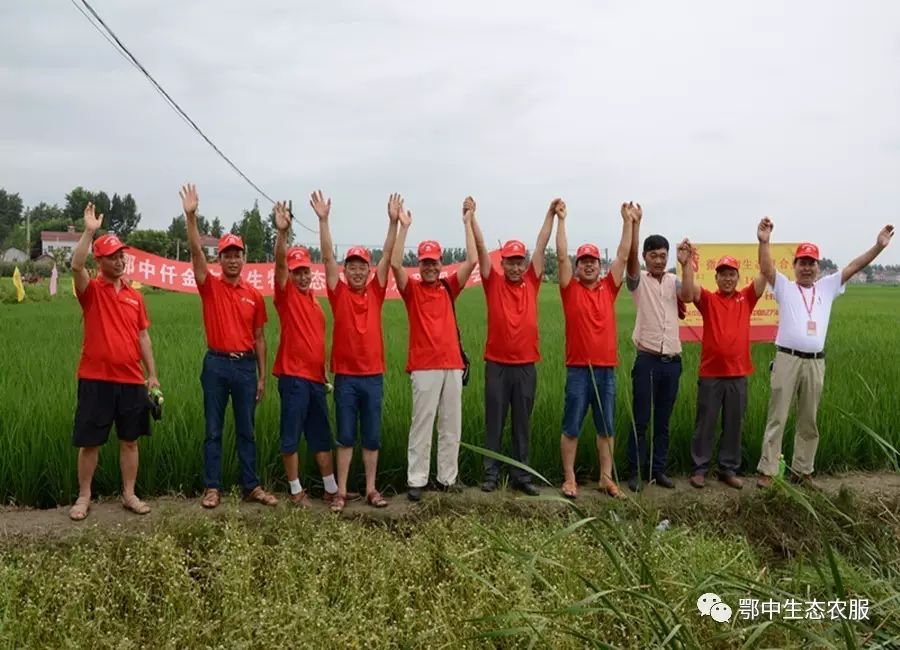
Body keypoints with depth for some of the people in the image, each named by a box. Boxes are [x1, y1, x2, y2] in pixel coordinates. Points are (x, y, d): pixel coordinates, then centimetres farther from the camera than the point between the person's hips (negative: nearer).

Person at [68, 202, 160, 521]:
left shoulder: (135, 295, 9)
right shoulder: (91, 290, -1)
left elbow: (143, 337, 10)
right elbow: (76, 266, -23)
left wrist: (152, 374, 6)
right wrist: (89, 231, -28)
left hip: (131, 380, 3)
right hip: (96, 379, -3)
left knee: (129, 440, 10)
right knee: (89, 442, 6)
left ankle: (129, 495, 21)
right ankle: (84, 497, 20)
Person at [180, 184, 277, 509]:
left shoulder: (254, 295, 5)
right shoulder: (210, 286, 0)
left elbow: (259, 338, 8)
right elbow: (196, 252, -15)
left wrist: (262, 376, 6)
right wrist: (191, 216, -28)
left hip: (246, 366, 2)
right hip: (216, 364, -1)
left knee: (246, 430, 9)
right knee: (213, 430, 6)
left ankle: (252, 486, 17)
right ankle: (212, 487, 15)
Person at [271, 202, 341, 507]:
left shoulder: (314, 298, 15)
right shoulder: (286, 294, -2)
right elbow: (279, 263, -20)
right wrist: (282, 232, -35)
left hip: (316, 377, 6)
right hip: (293, 377, -6)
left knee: (322, 437, 12)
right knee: (291, 436, 2)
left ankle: (331, 490, 20)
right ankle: (296, 491, 14)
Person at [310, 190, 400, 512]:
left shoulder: (375, 292, 5)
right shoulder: (339, 293, 1)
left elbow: (387, 257, -2)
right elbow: (328, 256, -7)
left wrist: (393, 221, -10)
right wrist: (323, 219, -15)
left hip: (373, 376, 2)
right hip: (345, 376, -2)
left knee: (372, 437, 9)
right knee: (345, 437, 6)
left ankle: (371, 489, 20)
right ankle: (341, 492, 13)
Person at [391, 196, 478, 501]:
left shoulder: (449, 287, 11)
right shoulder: (411, 288, 3)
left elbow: (472, 261, 2)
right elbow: (395, 263, -13)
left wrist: (467, 222, 2)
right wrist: (404, 227, -13)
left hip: (452, 365, 4)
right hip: (424, 367, -3)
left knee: (452, 427, 8)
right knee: (421, 425, -1)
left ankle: (447, 478, 18)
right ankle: (416, 481, 7)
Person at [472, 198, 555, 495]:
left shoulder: (531, 282, 5)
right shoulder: (493, 282, 1)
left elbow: (541, 245, 5)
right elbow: (481, 246, -3)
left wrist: (551, 214, 5)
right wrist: (471, 217, -7)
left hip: (526, 365, 2)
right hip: (496, 365, -2)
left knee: (523, 424, 10)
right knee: (494, 423, 6)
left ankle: (521, 475, 18)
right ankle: (491, 474, 15)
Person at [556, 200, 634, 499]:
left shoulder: (609, 288, 8)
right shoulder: (571, 288, 0)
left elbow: (623, 255, 6)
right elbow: (561, 255, -7)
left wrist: (628, 221, 3)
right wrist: (561, 219, -8)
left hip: (607, 368, 3)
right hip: (578, 369, -3)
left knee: (606, 428, 10)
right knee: (571, 428, 3)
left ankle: (606, 478, 20)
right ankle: (569, 478, 13)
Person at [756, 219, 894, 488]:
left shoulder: (827, 287, 15)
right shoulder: (785, 288, 4)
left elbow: (853, 267, 8)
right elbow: (766, 269, -13)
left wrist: (878, 246, -3)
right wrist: (764, 241, -28)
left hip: (815, 363, 4)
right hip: (787, 360, -4)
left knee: (809, 421, 12)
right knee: (777, 418, 0)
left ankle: (802, 471, 22)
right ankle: (767, 471, 3)